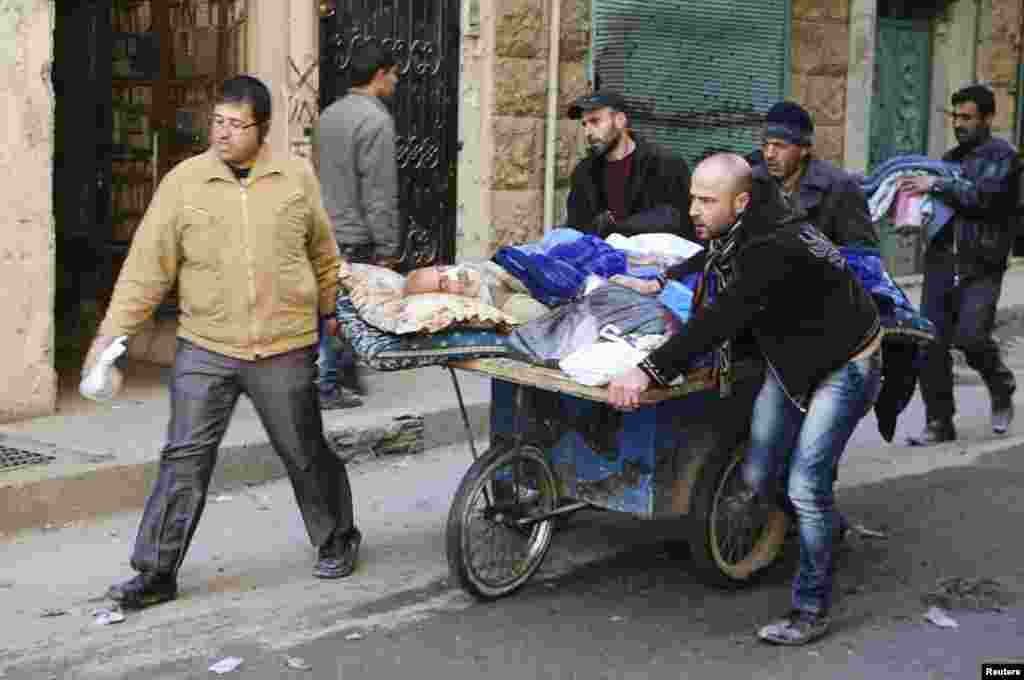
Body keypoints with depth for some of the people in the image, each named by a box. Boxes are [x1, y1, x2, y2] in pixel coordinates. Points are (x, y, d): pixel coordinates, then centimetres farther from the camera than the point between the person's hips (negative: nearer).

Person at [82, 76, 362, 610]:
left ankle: (337, 541, 35)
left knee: (306, 455, 12)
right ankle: (156, 571, 9)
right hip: (205, 349, 0)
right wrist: (111, 333, -7)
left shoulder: (296, 178, 1)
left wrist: (328, 312, 21)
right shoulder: (183, 182, -3)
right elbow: (147, 266, -2)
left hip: (284, 350, 0)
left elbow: (322, 254, 14)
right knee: (184, 459, -1)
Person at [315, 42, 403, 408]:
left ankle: (346, 375, 26)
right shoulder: (376, 120, -15)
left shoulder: (329, 114, 12)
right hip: (355, 237, -9)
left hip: (326, 230, 9)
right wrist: (387, 248, -15)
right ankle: (325, 387, 4)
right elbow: (379, 193, -19)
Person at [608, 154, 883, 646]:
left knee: (805, 485, -14)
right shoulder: (739, 230, -6)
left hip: (844, 366, -9)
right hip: (791, 362, 9)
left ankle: (811, 609, 0)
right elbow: (709, 259, 20)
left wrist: (650, 371, -49)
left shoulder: (775, 249, -35)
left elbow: (721, 319, -44)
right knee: (757, 477, 7)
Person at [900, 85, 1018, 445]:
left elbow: (982, 195, -18)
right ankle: (939, 422, 9)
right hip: (941, 262, 6)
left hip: (981, 268, -6)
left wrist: (936, 185, -17)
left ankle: (1001, 389, 16)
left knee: (970, 336, -16)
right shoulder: (951, 157, 18)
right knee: (931, 342, -2)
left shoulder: (1001, 155, -2)